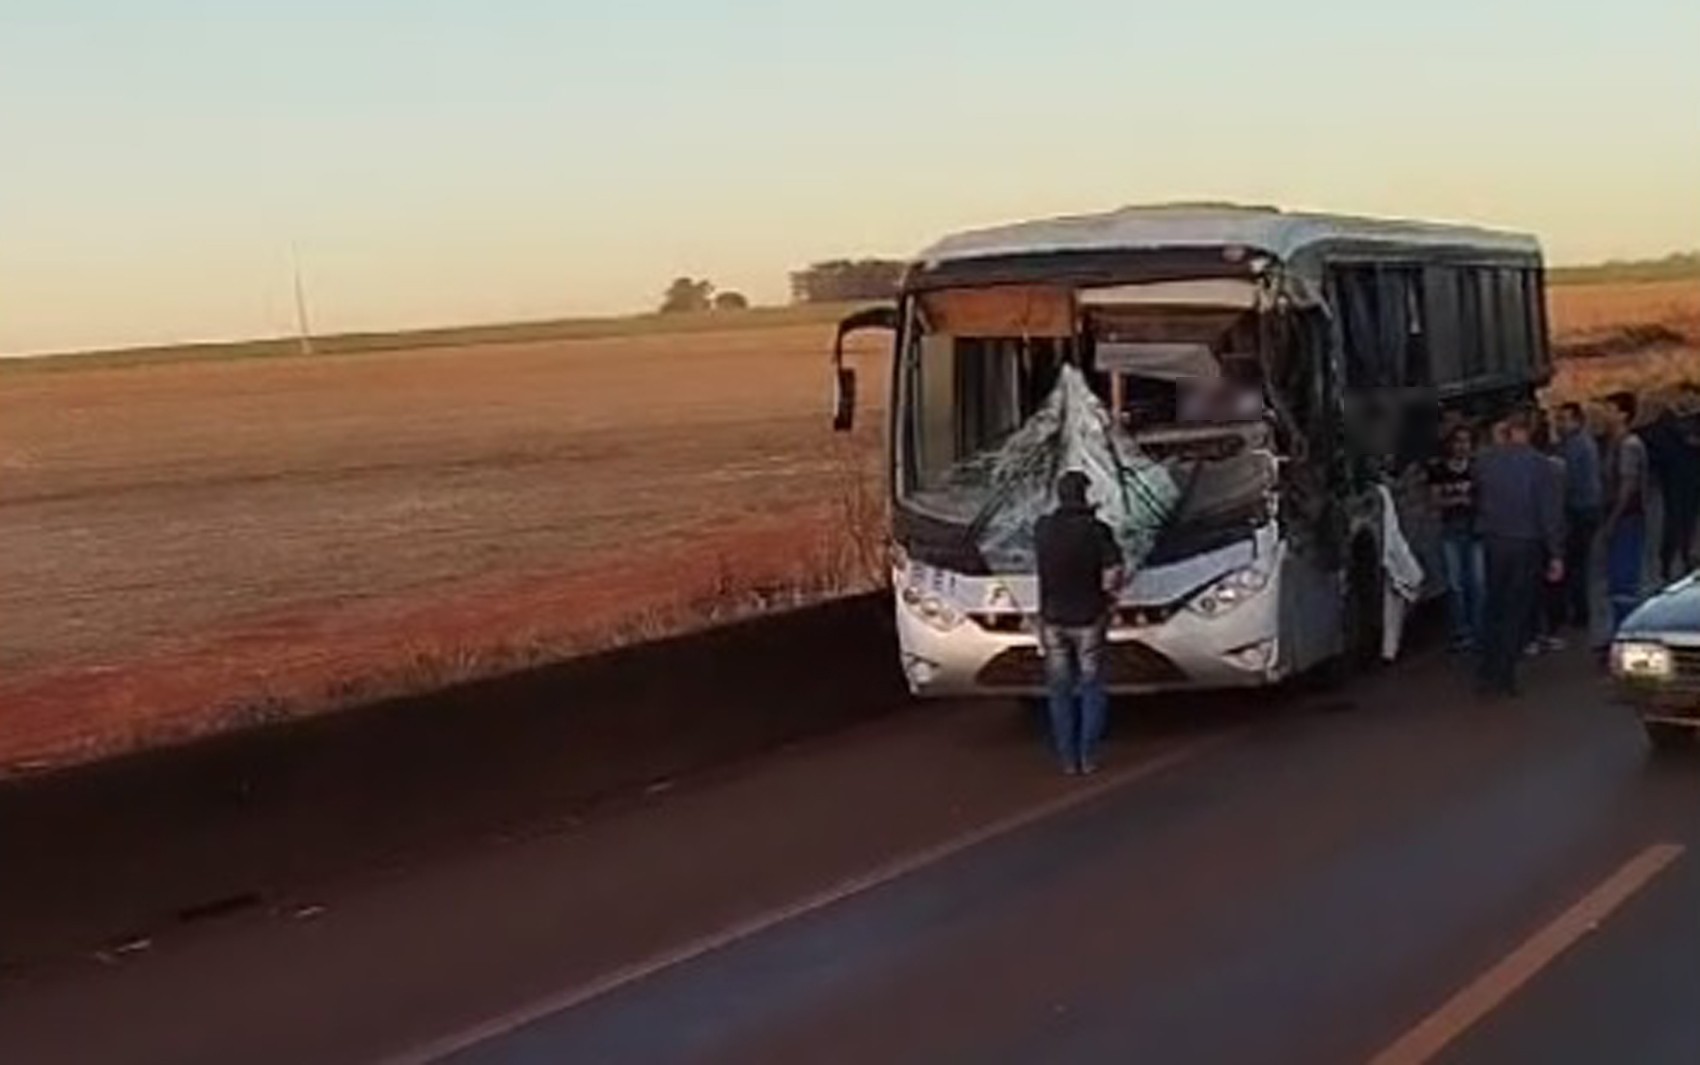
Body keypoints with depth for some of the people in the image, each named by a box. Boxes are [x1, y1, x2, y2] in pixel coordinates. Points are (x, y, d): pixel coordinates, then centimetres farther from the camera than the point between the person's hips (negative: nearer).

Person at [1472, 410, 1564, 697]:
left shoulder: (1485, 460, -4)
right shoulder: (1539, 464, -11)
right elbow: (1549, 512, -10)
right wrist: (1556, 554, -6)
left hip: (1493, 542, 3)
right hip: (1526, 544, -3)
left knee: (1494, 607, 16)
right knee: (1517, 610, 6)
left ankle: (1488, 674, 18)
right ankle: (1504, 676, 7)